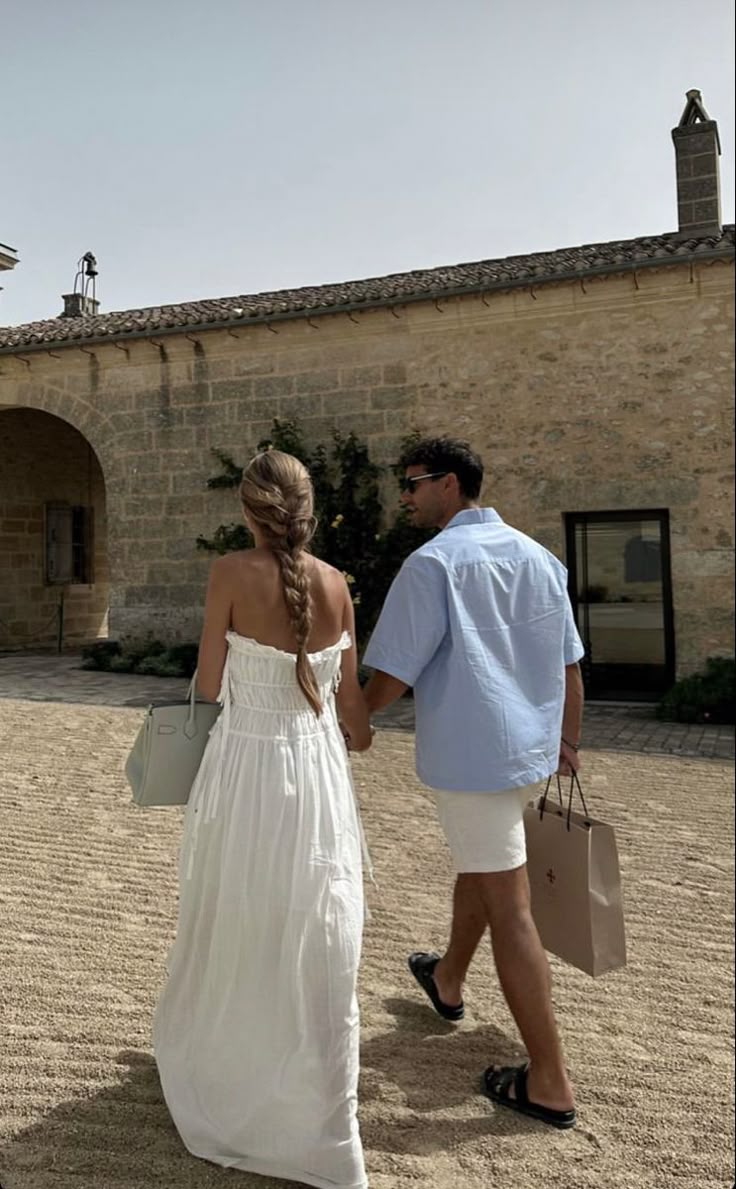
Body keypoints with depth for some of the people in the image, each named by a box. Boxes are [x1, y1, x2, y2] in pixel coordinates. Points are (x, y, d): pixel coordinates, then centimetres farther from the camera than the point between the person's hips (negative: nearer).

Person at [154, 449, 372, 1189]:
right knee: (315, 949, 15)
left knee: (232, 929, 19)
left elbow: (208, 686, -6)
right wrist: (360, 735, 26)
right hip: (318, 770, 3)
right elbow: (348, 695, 5)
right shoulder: (335, 584, -1)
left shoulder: (232, 573, -12)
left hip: (247, 766, -3)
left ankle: (211, 1064, 46)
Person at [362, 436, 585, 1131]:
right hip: (531, 749, 8)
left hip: (469, 754, -8)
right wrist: (567, 741, 22)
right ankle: (448, 981, 50)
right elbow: (569, 665, 11)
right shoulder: (538, 557, 7)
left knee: (508, 909, 0)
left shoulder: (434, 563, -14)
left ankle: (549, 1085, 12)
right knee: (478, 865, 26)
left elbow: (393, 675, -16)